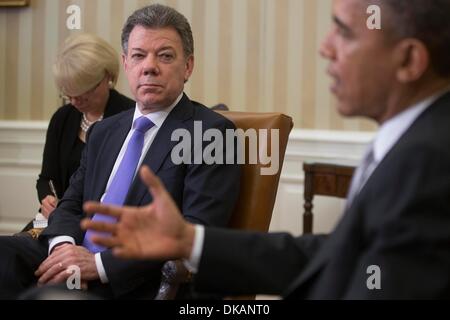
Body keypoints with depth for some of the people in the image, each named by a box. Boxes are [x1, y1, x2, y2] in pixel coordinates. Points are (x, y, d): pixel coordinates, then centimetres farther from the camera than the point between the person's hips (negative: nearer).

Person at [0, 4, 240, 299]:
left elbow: (196, 233, -13)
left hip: (138, 285, -6)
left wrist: (101, 264, -18)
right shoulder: (103, 132, 21)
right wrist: (64, 245, -6)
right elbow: (71, 205, 18)